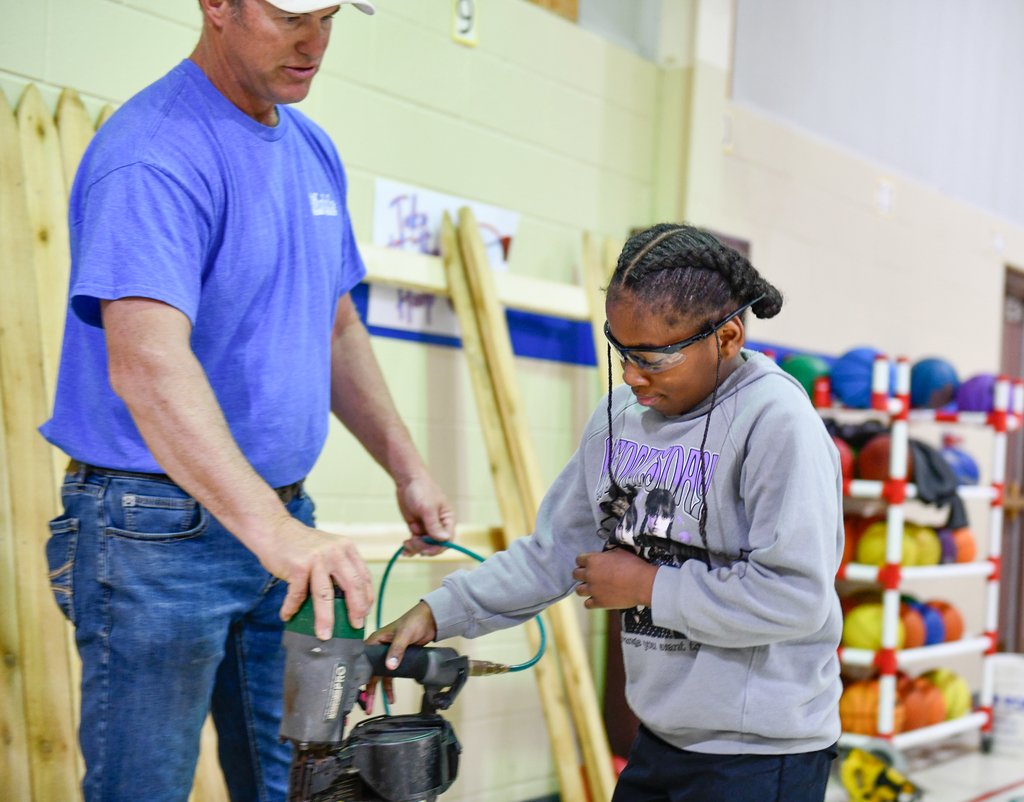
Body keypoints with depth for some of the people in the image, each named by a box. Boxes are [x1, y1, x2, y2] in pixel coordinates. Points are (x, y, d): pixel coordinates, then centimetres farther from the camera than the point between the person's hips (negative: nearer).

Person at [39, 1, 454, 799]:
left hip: (283, 523, 8)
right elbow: (146, 363, -32)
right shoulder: (155, 155, -18)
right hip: (161, 530, -8)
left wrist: (406, 467, 15)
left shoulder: (313, 151, 11)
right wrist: (273, 528, -41)